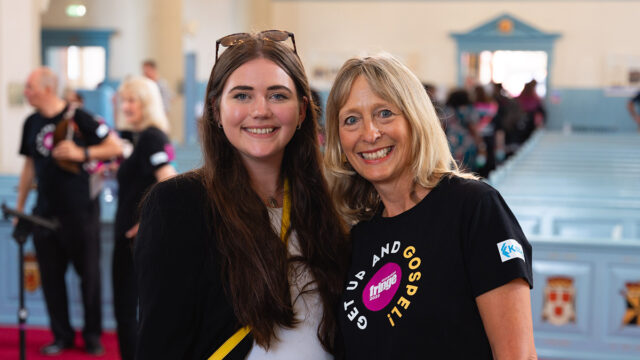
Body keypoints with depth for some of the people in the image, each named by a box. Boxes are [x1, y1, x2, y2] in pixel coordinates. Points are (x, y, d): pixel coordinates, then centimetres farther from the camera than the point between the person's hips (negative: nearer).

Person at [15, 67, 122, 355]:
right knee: (51, 276, 8)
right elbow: (30, 166, 16)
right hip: (46, 211, 5)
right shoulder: (32, 123, 8)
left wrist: (81, 153, -20)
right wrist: (19, 208, 16)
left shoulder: (78, 118, -9)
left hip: (80, 210, -5)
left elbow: (115, 147, -8)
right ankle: (62, 336, 20)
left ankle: (93, 335, 17)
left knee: (89, 274, 4)